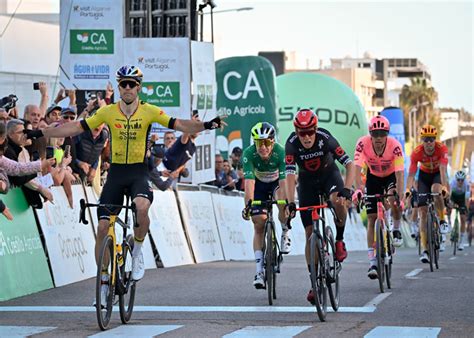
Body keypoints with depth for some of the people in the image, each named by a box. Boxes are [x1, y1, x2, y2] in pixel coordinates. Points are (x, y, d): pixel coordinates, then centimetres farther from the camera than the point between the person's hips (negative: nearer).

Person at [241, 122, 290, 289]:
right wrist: (248, 204, -52)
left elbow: (284, 181, -39)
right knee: (259, 223, -9)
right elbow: (249, 181, -38)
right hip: (259, 184, 1)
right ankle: (259, 271, -6)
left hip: (277, 182, -1)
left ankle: (285, 234, -8)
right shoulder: (249, 154, -31)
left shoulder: (281, 153, -33)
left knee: (283, 200, -35)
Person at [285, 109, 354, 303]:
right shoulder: (292, 143, -27)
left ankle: (339, 241, -10)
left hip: (329, 174, -1)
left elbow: (349, 163, -30)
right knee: (310, 233, -4)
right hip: (307, 181, 1)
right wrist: (290, 202, -44)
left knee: (338, 200, -36)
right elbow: (290, 173, -33)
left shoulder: (325, 138, -28)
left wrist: (346, 189, -45)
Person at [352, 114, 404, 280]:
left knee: (393, 199, -33)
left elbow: (399, 174, -35)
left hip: (391, 175, -1)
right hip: (373, 176, 1)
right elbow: (357, 169, -37)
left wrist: (400, 198, -46)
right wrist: (358, 190, -53)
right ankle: (372, 262, -3)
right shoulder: (363, 144, -31)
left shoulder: (394, 145, -33)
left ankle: (396, 229, -1)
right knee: (371, 218, -6)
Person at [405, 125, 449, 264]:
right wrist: (408, 189, -48)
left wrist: (444, 186, -55)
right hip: (424, 175, 1)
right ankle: (424, 249, -10)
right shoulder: (416, 152, -27)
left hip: (438, 174, -1)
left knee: (435, 190, -37)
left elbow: (443, 169, -39)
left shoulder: (442, 148, -29)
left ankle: (442, 220, -12)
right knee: (422, 211, -9)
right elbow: (411, 174, -30)